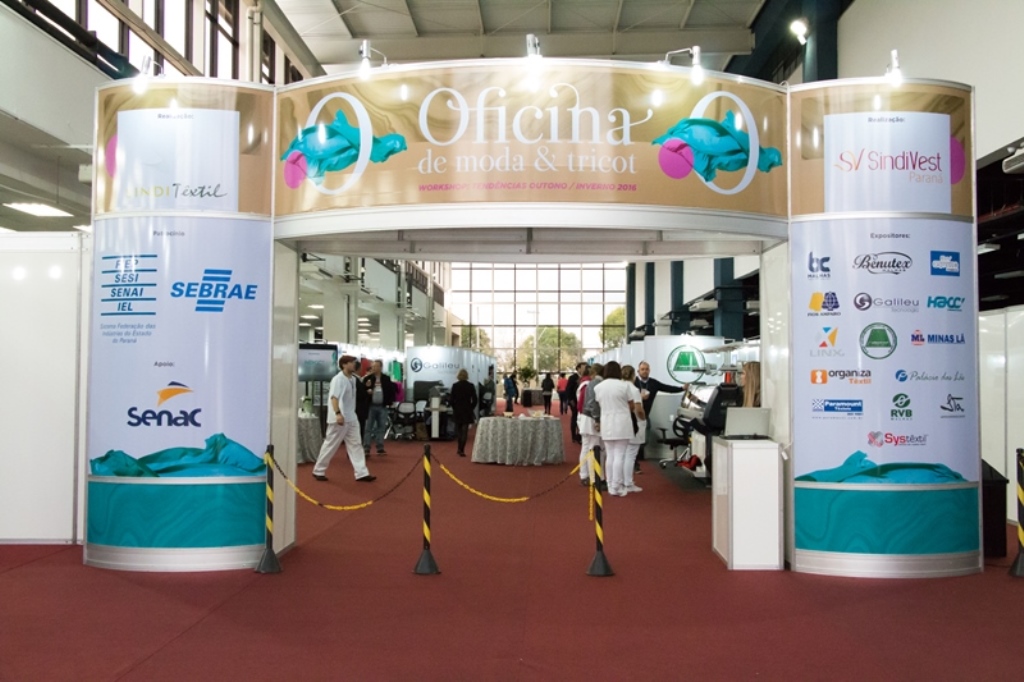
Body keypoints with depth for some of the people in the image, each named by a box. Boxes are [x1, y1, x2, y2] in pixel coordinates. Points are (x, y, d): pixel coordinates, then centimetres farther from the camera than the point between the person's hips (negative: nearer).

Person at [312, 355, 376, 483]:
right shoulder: (338, 379, -17)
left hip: (351, 418, 9)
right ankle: (318, 471, 16)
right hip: (339, 418, -8)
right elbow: (334, 397, -26)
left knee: (356, 444, 6)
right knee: (330, 445, 2)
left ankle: (361, 473, 6)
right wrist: (338, 413, -36)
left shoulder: (353, 379, 10)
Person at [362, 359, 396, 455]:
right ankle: (366, 448, 1)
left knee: (381, 428, 7)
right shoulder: (368, 378, -1)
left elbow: (391, 390, 6)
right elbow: (362, 390, -2)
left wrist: (389, 402, -4)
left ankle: (380, 448, 14)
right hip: (371, 406, -2)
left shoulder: (387, 379, 3)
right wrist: (367, 390, -22)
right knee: (368, 428, -1)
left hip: (383, 407, 2)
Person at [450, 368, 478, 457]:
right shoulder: (471, 386, -6)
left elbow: (452, 399, -5)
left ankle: (460, 449, 18)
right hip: (467, 411, -1)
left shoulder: (455, 386, -6)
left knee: (458, 430, 18)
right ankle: (461, 450, -3)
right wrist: (471, 408, 10)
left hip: (457, 410, 1)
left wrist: (454, 408, 10)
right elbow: (474, 400, -5)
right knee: (465, 431, 2)